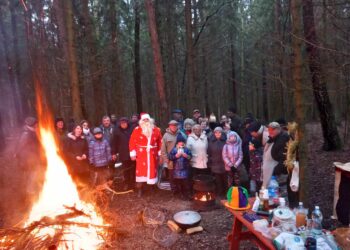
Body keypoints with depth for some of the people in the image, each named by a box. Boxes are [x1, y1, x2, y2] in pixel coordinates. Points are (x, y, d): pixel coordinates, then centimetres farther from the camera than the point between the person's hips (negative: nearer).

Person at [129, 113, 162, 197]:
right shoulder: (137, 129, -3)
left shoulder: (156, 130, 4)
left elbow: (160, 141, 8)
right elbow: (132, 141, -4)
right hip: (141, 154, -2)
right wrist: (133, 153, -8)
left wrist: (159, 153, 7)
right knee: (141, 170, -1)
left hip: (152, 154, 2)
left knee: (152, 170, 8)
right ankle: (139, 190, 10)